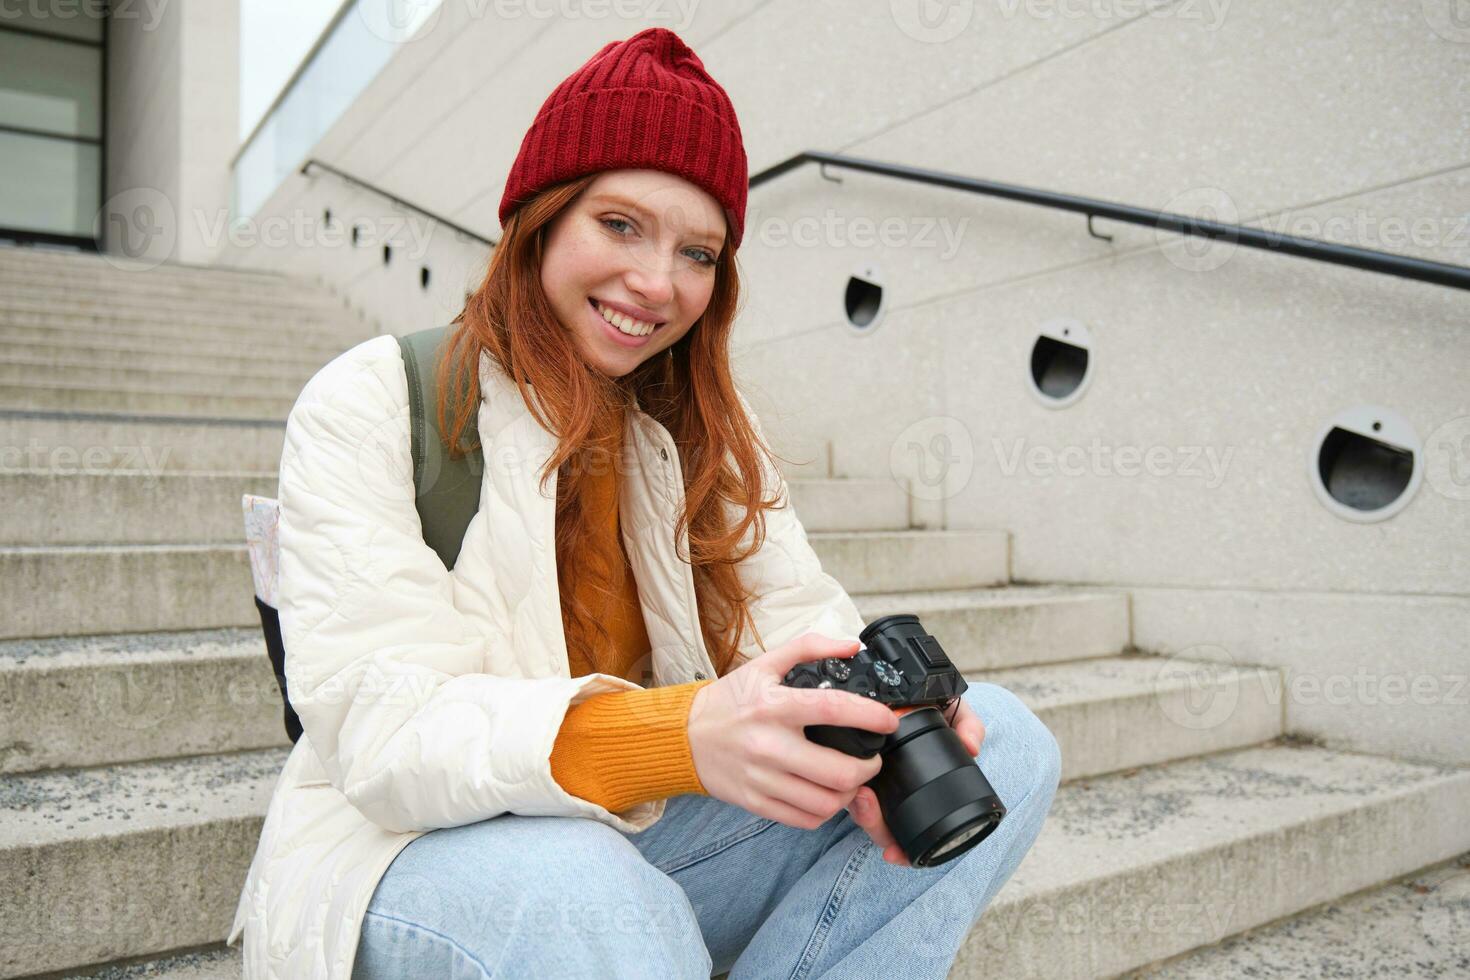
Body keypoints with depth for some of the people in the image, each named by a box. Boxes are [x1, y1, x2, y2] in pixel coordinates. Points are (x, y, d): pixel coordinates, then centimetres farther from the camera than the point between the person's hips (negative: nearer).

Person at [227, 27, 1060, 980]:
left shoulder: (704, 428, 7)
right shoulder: (369, 406, -9)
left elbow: (798, 614, -1)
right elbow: (381, 729, -21)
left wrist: (870, 710, -27)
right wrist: (683, 734, -39)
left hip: (643, 843, 6)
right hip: (416, 853, -5)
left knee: (1004, 741, -11)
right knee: (587, 899, -41)